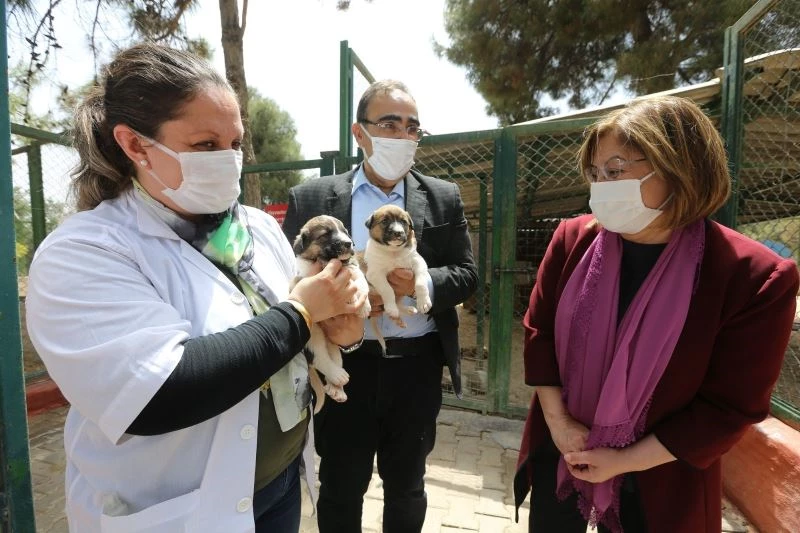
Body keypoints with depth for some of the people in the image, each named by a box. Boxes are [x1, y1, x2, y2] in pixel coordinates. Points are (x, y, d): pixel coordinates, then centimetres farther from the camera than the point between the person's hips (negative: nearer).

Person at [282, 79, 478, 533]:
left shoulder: (444, 198, 3)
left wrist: (422, 282, -19)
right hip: (344, 365, -1)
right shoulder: (312, 198, -1)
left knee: (407, 485, 22)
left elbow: (467, 274, 1)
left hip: (418, 365, 2)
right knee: (341, 489, 18)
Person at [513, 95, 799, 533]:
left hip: (655, 482, -2)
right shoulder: (574, 239, -9)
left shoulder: (754, 277, -17)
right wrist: (557, 421, -10)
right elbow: (538, 330, -4)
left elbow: (731, 407, -13)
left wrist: (625, 460, -12)